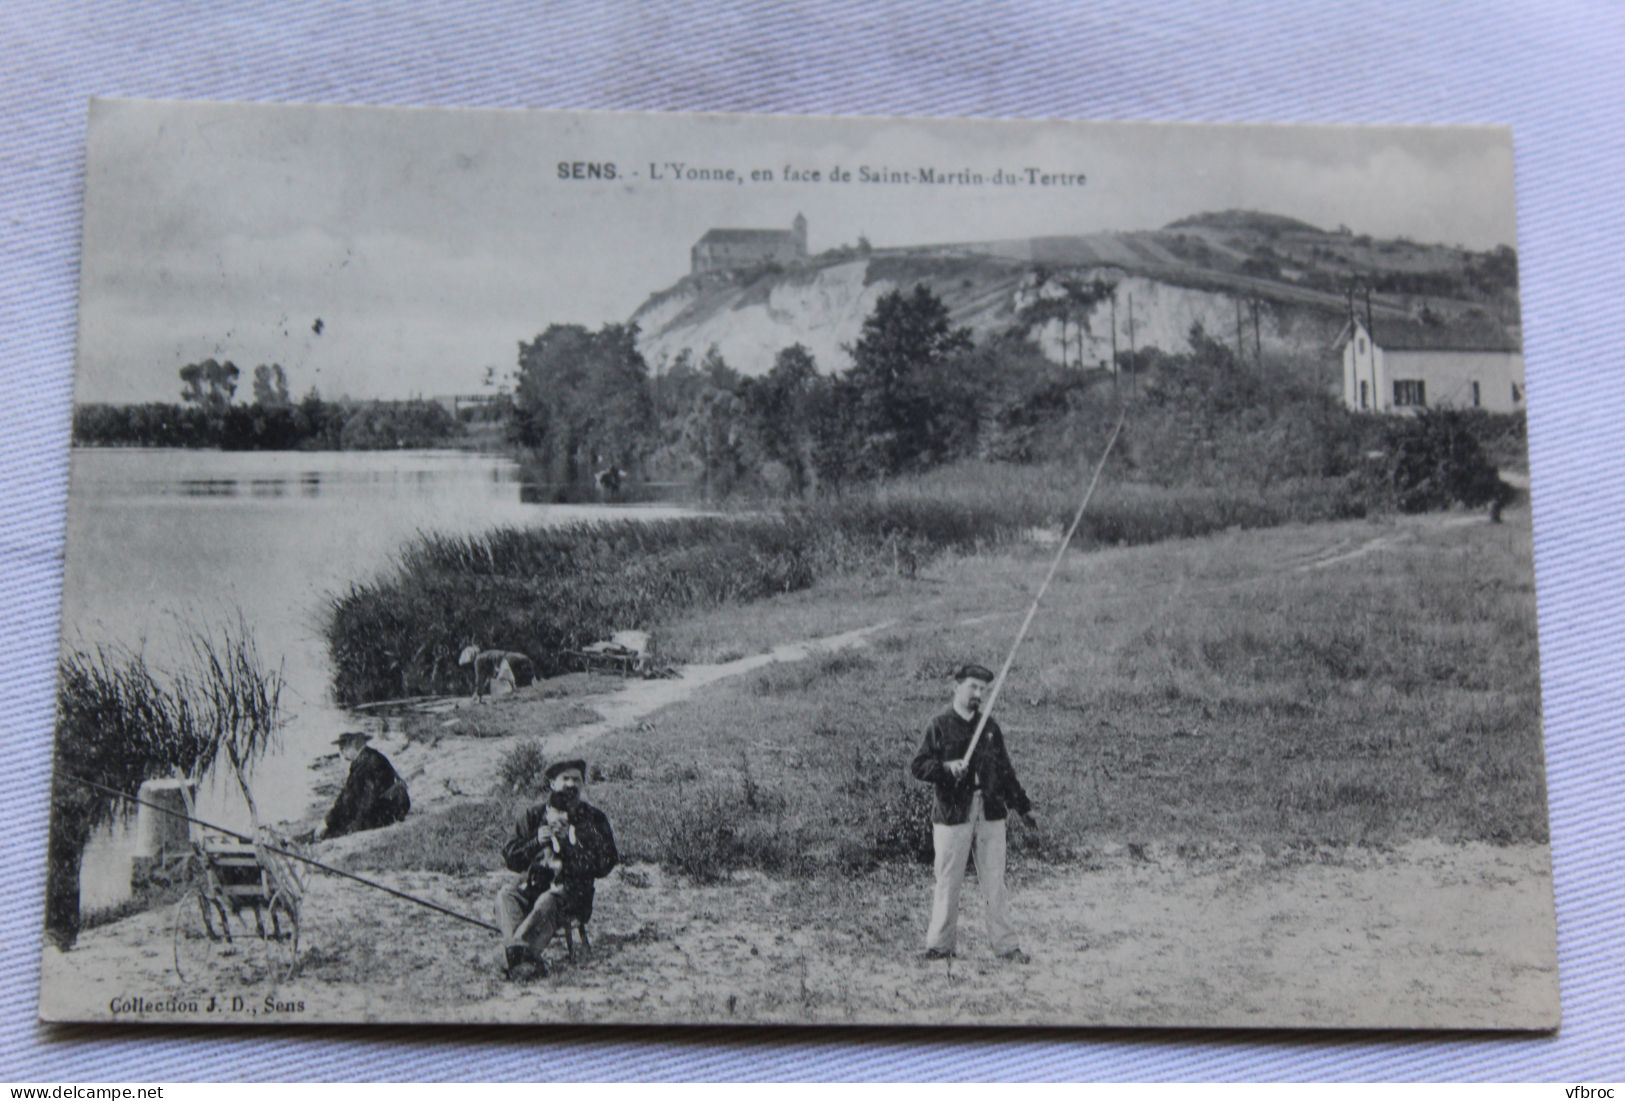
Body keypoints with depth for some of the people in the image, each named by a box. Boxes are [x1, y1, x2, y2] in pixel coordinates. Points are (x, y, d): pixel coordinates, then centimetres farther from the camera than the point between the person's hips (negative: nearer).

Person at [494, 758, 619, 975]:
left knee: (547, 902, -35)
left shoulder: (593, 818, 9)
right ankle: (518, 949, -51)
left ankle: (512, 955, -54)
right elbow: (510, 858, 10)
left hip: (572, 886, -3)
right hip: (535, 882, 3)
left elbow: (605, 864, 1)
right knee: (506, 895, -28)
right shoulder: (534, 815, 14)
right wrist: (535, 842, -9)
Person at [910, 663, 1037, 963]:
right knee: (948, 882, 3)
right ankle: (940, 944, 13)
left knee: (995, 882, 5)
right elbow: (918, 766, -4)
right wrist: (946, 767, -21)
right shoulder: (940, 726, 0)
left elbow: (1005, 770, 19)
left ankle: (1005, 944, 10)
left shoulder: (990, 727, 12)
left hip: (991, 812, 3)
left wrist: (1023, 807, 20)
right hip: (953, 814, -3)